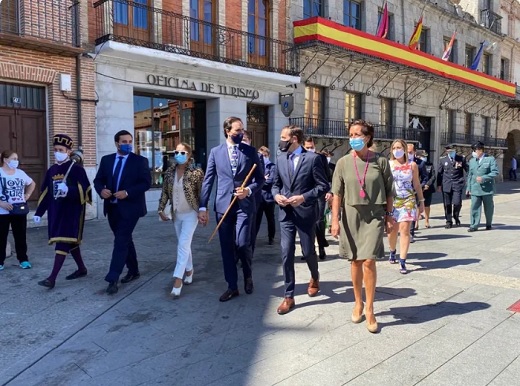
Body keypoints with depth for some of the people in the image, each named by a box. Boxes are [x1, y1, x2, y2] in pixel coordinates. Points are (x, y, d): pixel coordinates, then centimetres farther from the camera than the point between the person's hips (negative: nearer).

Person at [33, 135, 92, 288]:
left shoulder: (77, 168, -8)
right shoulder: (51, 170, 12)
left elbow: (85, 189, -15)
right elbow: (45, 192, 15)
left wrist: (68, 191, -32)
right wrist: (38, 212, 12)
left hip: (72, 211, -7)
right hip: (56, 211, 8)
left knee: (63, 242, -9)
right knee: (70, 241, 15)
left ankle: (52, 278, -10)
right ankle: (82, 269, 30)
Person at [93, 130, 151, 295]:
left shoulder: (140, 160, -3)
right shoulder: (106, 160, 9)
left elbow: (146, 182, -10)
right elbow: (98, 180, 9)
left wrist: (127, 193, -21)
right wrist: (101, 190, -14)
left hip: (130, 207, -5)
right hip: (112, 207, 5)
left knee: (120, 241, -10)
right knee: (125, 240, 15)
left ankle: (112, 279, -8)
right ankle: (133, 271, 30)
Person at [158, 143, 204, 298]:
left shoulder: (197, 172, -13)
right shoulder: (169, 172, 1)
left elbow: (202, 193, -10)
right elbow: (165, 192, 6)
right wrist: (161, 209, 1)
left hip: (191, 213, -5)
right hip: (176, 214, 5)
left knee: (183, 245, -12)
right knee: (183, 245, 16)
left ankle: (177, 279, -10)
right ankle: (189, 270, 33)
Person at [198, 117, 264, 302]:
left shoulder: (251, 151, 5)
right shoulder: (215, 152, 6)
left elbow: (260, 178, 6)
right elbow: (208, 180, 5)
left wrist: (249, 190, -14)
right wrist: (202, 207, -1)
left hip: (244, 204, -1)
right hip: (223, 205, 2)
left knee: (242, 243, -11)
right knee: (226, 247, 6)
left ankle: (248, 274, 21)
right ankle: (232, 287, 21)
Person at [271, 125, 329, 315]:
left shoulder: (313, 158, -7)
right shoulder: (281, 159, 8)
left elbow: (324, 186, -8)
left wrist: (303, 197, -18)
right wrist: (276, 195, -5)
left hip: (306, 213, -4)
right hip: (286, 214, 4)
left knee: (308, 251, 9)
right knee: (286, 254, 1)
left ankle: (315, 277, 42)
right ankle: (289, 296, 11)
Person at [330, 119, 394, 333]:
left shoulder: (380, 161, -3)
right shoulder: (343, 162, -1)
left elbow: (389, 192, 4)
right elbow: (337, 194, -2)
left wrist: (389, 216, 4)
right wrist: (335, 220, -7)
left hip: (374, 215, -1)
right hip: (351, 214, 2)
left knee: (368, 261, -9)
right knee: (355, 260, 11)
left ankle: (369, 309, 6)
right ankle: (358, 303, 28)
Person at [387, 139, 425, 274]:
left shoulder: (412, 165, 3)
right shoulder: (388, 164, 1)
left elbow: (417, 184, 9)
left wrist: (422, 201, 10)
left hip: (408, 201, 0)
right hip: (392, 201, 1)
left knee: (404, 230, -8)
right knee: (392, 229, 9)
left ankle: (402, 262, -5)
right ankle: (393, 251, 37)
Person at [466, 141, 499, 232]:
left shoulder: (490, 159, -2)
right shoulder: (472, 161, 12)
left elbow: (495, 172, -9)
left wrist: (483, 178, -20)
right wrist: (469, 188, 11)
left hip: (487, 189, -3)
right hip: (475, 189, 3)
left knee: (488, 208, 10)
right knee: (474, 207, -5)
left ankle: (489, 224, 26)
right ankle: (474, 225, -3)